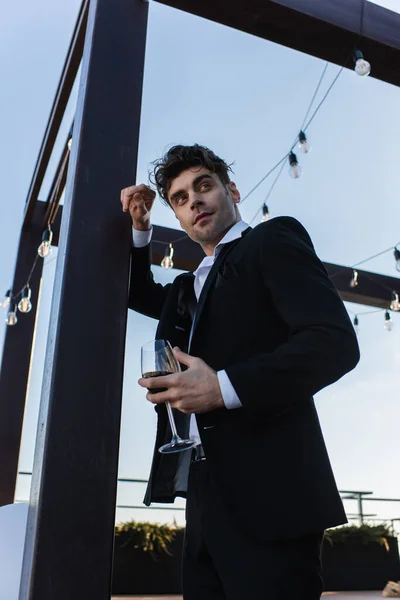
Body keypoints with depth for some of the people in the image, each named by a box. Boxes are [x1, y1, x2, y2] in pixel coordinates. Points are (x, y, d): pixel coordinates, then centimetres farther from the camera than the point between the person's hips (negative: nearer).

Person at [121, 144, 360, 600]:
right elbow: (139, 294, 39)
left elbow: (335, 342, -13)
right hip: (206, 495, 8)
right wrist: (140, 228, 21)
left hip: (264, 492, -7)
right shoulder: (188, 287, 22)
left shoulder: (273, 240, -1)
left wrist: (223, 387, -21)